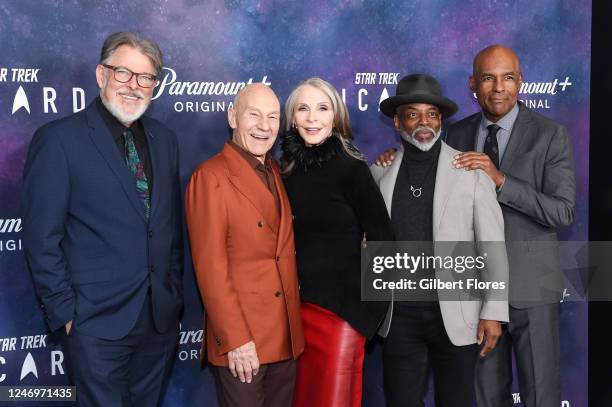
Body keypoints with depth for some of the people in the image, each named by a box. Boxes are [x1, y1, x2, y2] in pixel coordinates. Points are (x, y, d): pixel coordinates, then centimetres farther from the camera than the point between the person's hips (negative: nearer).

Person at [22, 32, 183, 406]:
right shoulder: (58, 139, -9)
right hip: (97, 321, -5)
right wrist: (65, 313, -11)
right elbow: (42, 239, -9)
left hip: (162, 318, 5)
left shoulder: (164, 139, 9)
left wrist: (175, 293, 10)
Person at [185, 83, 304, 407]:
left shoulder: (275, 172, 12)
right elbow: (210, 268, -15)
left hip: (286, 336, 7)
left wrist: (294, 324, 8)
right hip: (241, 341, -7)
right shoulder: (211, 176, -11)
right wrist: (235, 339, -18)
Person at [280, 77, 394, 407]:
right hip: (297, 305, 5)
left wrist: (368, 303, -5)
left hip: (341, 305, -5)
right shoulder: (287, 169, 4)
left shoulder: (350, 167, -10)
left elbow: (381, 237, -7)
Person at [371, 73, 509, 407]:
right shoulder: (381, 173, 4)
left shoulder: (472, 171, -3)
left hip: (454, 314, -2)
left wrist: (494, 312, -7)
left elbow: (493, 247, -3)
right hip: (399, 314, 2)